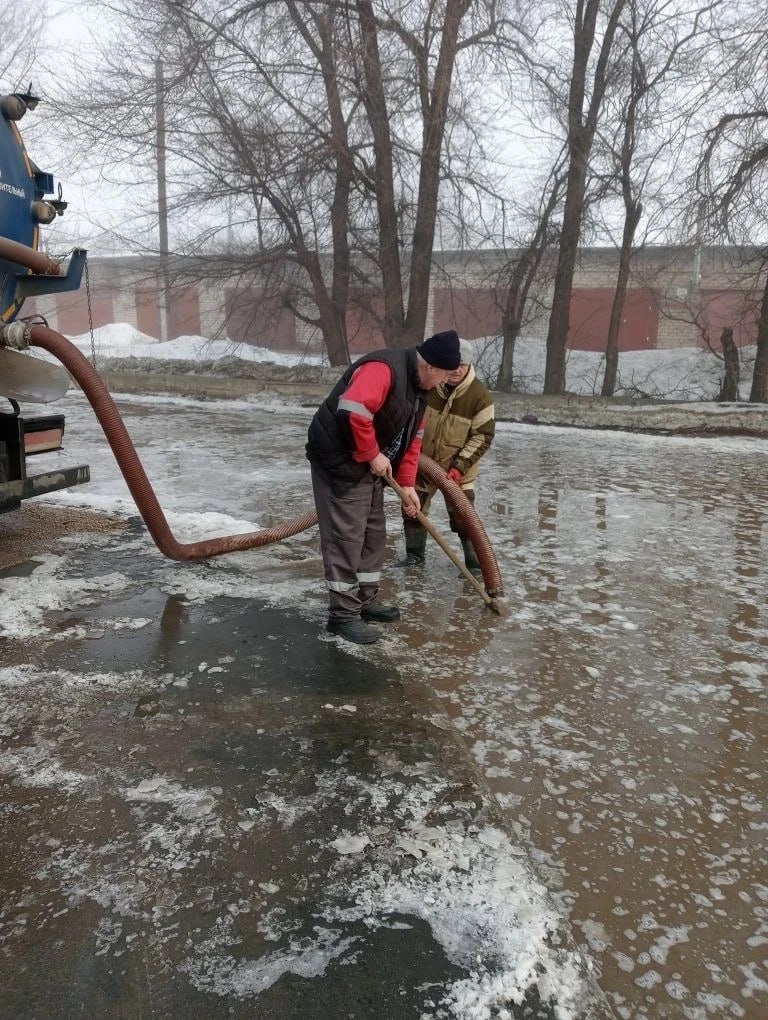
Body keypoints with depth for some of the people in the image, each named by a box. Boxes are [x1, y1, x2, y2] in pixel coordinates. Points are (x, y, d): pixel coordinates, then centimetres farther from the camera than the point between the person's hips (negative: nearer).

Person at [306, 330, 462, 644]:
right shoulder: (383, 369, -23)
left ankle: (366, 602, 26)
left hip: (369, 465, 10)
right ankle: (343, 614, 1)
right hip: (340, 461, -10)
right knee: (346, 537, -7)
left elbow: (411, 439, 14)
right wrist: (372, 454, -24)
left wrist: (407, 484, 7)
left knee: (373, 535, 14)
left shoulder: (419, 388, 10)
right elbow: (352, 411, -36)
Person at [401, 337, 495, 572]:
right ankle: (414, 555, 30)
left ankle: (476, 563, 11)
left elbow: (483, 436, -13)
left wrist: (460, 466, -18)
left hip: (456, 468, -3)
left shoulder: (480, 396, -18)